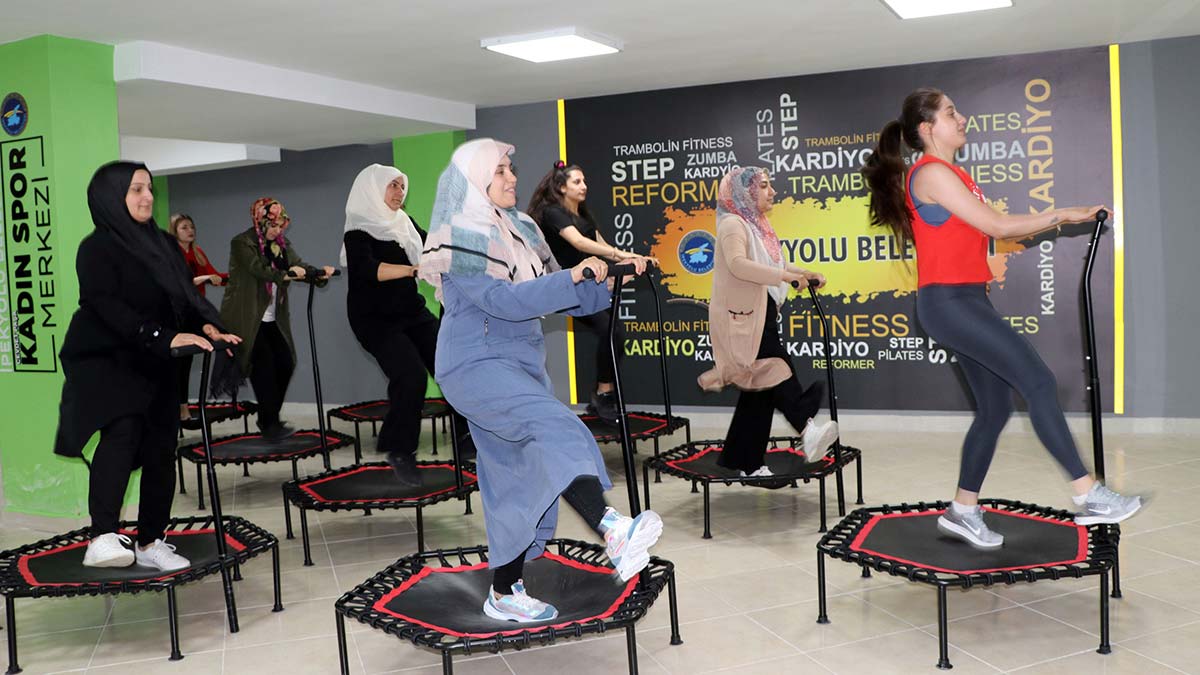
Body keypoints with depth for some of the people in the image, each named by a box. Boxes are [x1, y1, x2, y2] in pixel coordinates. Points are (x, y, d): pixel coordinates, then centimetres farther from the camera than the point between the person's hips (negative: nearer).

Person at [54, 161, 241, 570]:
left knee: (160, 450, 5)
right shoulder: (96, 249, -8)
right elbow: (108, 308, -19)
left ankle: (150, 543, 15)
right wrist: (166, 337, -30)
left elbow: (188, 293, 9)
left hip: (154, 366, 7)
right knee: (123, 429, -27)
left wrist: (207, 325, -12)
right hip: (104, 361, -6)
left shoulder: (163, 244, 13)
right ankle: (103, 538, -35)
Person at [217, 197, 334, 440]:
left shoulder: (282, 245, 10)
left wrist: (320, 274, -25)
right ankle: (269, 424, -3)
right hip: (247, 318, -6)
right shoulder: (242, 243, -9)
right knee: (264, 365, -12)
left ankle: (269, 418, 17)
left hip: (272, 319, 6)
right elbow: (257, 268, -25)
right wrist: (285, 275, -41)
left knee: (286, 362, 0)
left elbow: (299, 266, -4)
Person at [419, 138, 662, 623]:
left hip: (521, 364, 8)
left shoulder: (522, 230, 12)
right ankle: (612, 532, -48)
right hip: (475, 365, -8)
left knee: (522, 480, 8)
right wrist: (573, 277, -24)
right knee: (554, 427, -31)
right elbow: (502, 299, -23)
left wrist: (611, 280, 0)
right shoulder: (459, 239, -10)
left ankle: (504, 593, 19)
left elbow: (562, 297, 14)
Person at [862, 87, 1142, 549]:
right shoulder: (932, 173, -10)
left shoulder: (948, 174, 21)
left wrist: (1057, 219, 9)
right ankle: (1090, 496, -9)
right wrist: (1061, 215, -2)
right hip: (948, 301, -10)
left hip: (966, 301, 10)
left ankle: (963, 510, 17)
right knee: (1038, 380, -13)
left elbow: (988, 230, 15)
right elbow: (995, 226, -12)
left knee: (995, 406, 9)